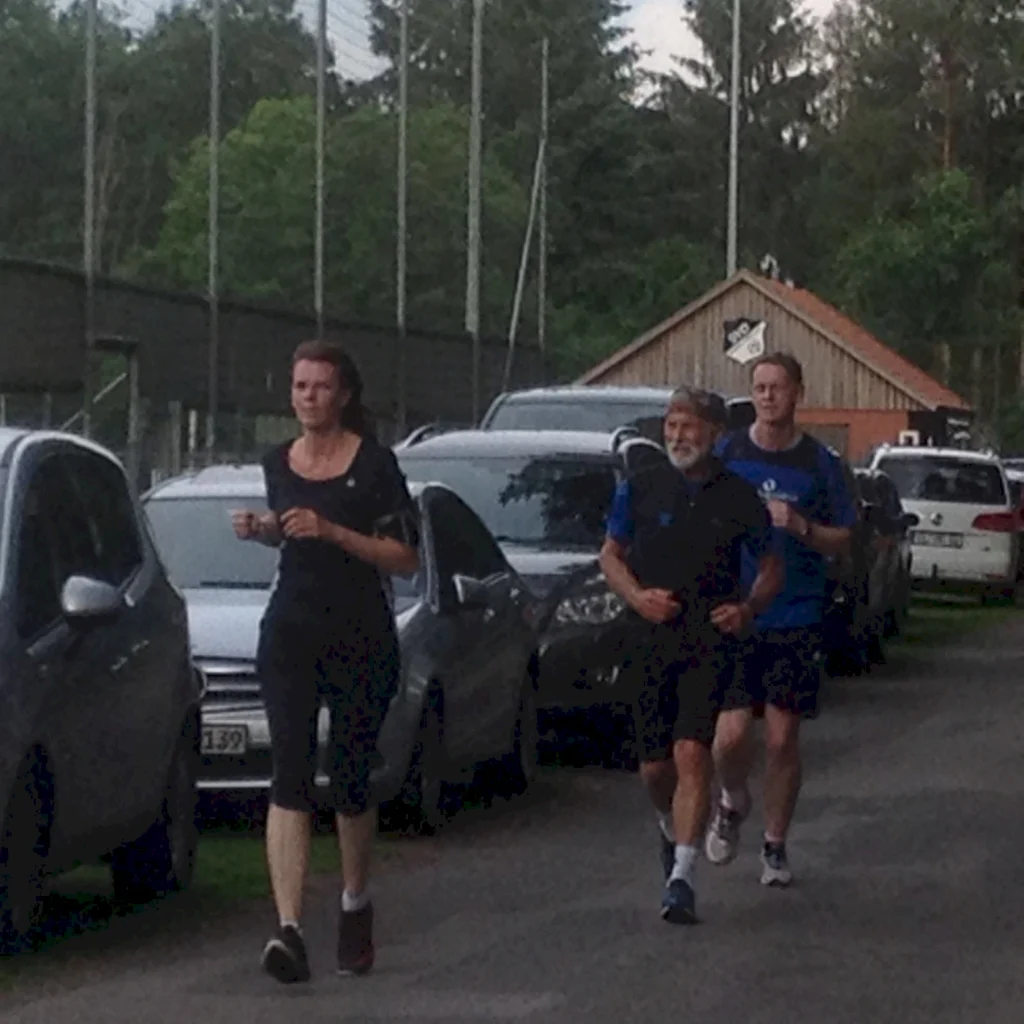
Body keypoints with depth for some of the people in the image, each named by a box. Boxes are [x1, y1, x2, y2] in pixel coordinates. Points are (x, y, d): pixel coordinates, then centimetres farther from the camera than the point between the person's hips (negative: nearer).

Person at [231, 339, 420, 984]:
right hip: (291, 634, 2)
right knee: (291, 774, -13)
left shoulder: (374, 464, -5)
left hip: (363, 637, -2)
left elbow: (406, 559, -8)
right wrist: (263, 531, 6)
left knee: (352, 779, 8)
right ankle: (290, 930, -24)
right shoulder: (278, 465, 9)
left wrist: (332, 532, -18)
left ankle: (356, 903, 35)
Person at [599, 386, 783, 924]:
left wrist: (748, 608, -7)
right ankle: (672, 828, 40)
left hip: (711, 642, -2)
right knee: (654, 766, 6)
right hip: (653, 641, 2)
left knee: (692, 751, -16)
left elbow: (770, 568, 13)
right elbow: (610, 554, 13)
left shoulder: (739, 497, 2)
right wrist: (636, 596, -6)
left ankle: (680, 877, -16)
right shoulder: (640, 487, 3)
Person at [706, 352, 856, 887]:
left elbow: (843, 541, 5)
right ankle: (732, 802, 23)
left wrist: (800, 527, -14)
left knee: (783, 738, 2)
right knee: (732, 733, -9)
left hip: (797, 619, 0)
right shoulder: (726, 452, 2)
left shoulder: (819, 463, 2)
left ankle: (775, 846, 19)